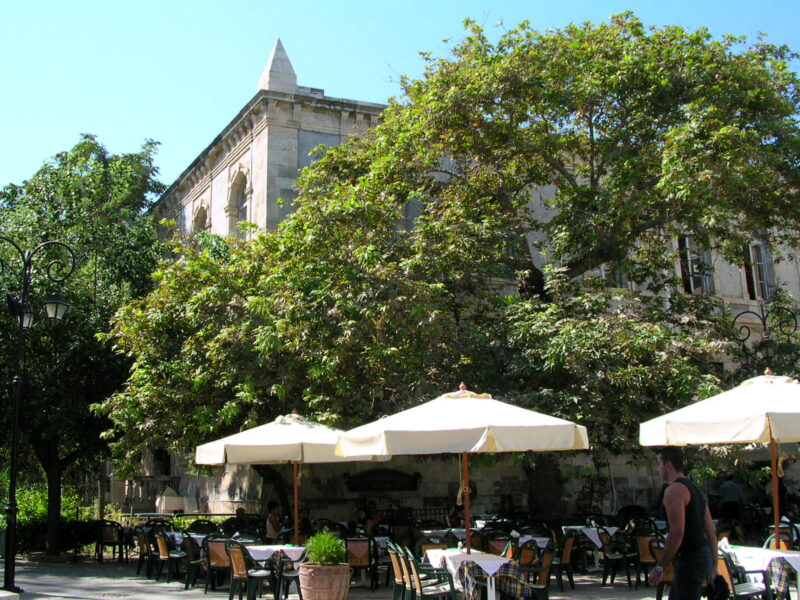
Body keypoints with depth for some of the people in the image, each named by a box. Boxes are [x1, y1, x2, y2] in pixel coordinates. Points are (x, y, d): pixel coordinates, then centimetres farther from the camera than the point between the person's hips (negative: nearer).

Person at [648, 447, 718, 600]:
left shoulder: (674, 490, -13)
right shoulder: (695, 489, 17)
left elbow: (677, 532, -23)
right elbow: (711, 531, 18)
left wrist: (659, 568, -21)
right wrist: (714, 565, 23)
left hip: (689, 559, -10)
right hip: (703, 557, 10)